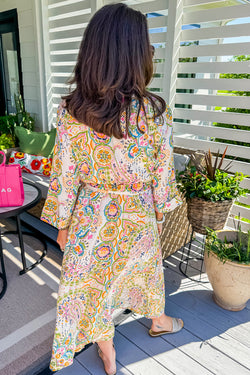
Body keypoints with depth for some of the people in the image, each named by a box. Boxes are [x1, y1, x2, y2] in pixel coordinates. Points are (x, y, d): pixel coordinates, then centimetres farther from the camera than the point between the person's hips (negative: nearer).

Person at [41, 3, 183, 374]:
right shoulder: (156, 114, -19)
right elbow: (162, 178, -10)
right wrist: (159, 215, 9)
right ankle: (159, 321, 60)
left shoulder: (70, 112, -17)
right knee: (147, 270, 30)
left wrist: (62, 225, 4)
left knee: (93, 287, 23)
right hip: (139, 219, 0)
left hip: (91, 219, 1)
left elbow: (65, 179, -10)